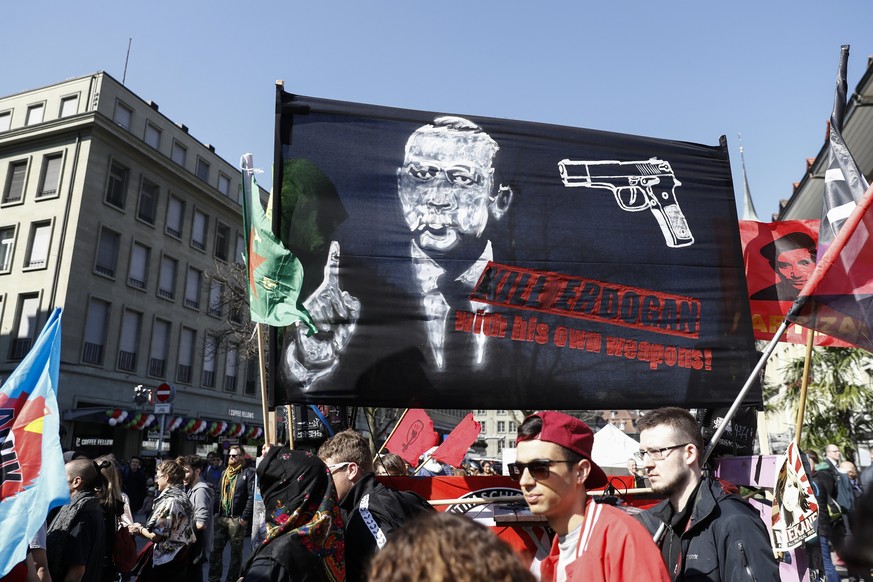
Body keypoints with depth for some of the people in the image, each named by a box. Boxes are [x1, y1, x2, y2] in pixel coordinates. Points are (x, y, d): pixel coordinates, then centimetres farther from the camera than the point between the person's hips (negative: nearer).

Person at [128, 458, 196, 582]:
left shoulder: (169, 501, -20)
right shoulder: (182, 496, 8)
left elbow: (156, 536, -18)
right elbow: (171, 528, 8)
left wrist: (140, 529, 0)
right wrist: (144, 528, 8)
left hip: (167, 560, -9)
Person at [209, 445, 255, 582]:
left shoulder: (248, 473, -7)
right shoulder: (224, 473, 14)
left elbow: (252, 497, -13)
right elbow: (219, 493, 18)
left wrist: (245, 517, -17)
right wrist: (216, 512, 7)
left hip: (237, 519, -6)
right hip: (221, 517, 6)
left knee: (236, 551, 6)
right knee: (215, 549, 9)